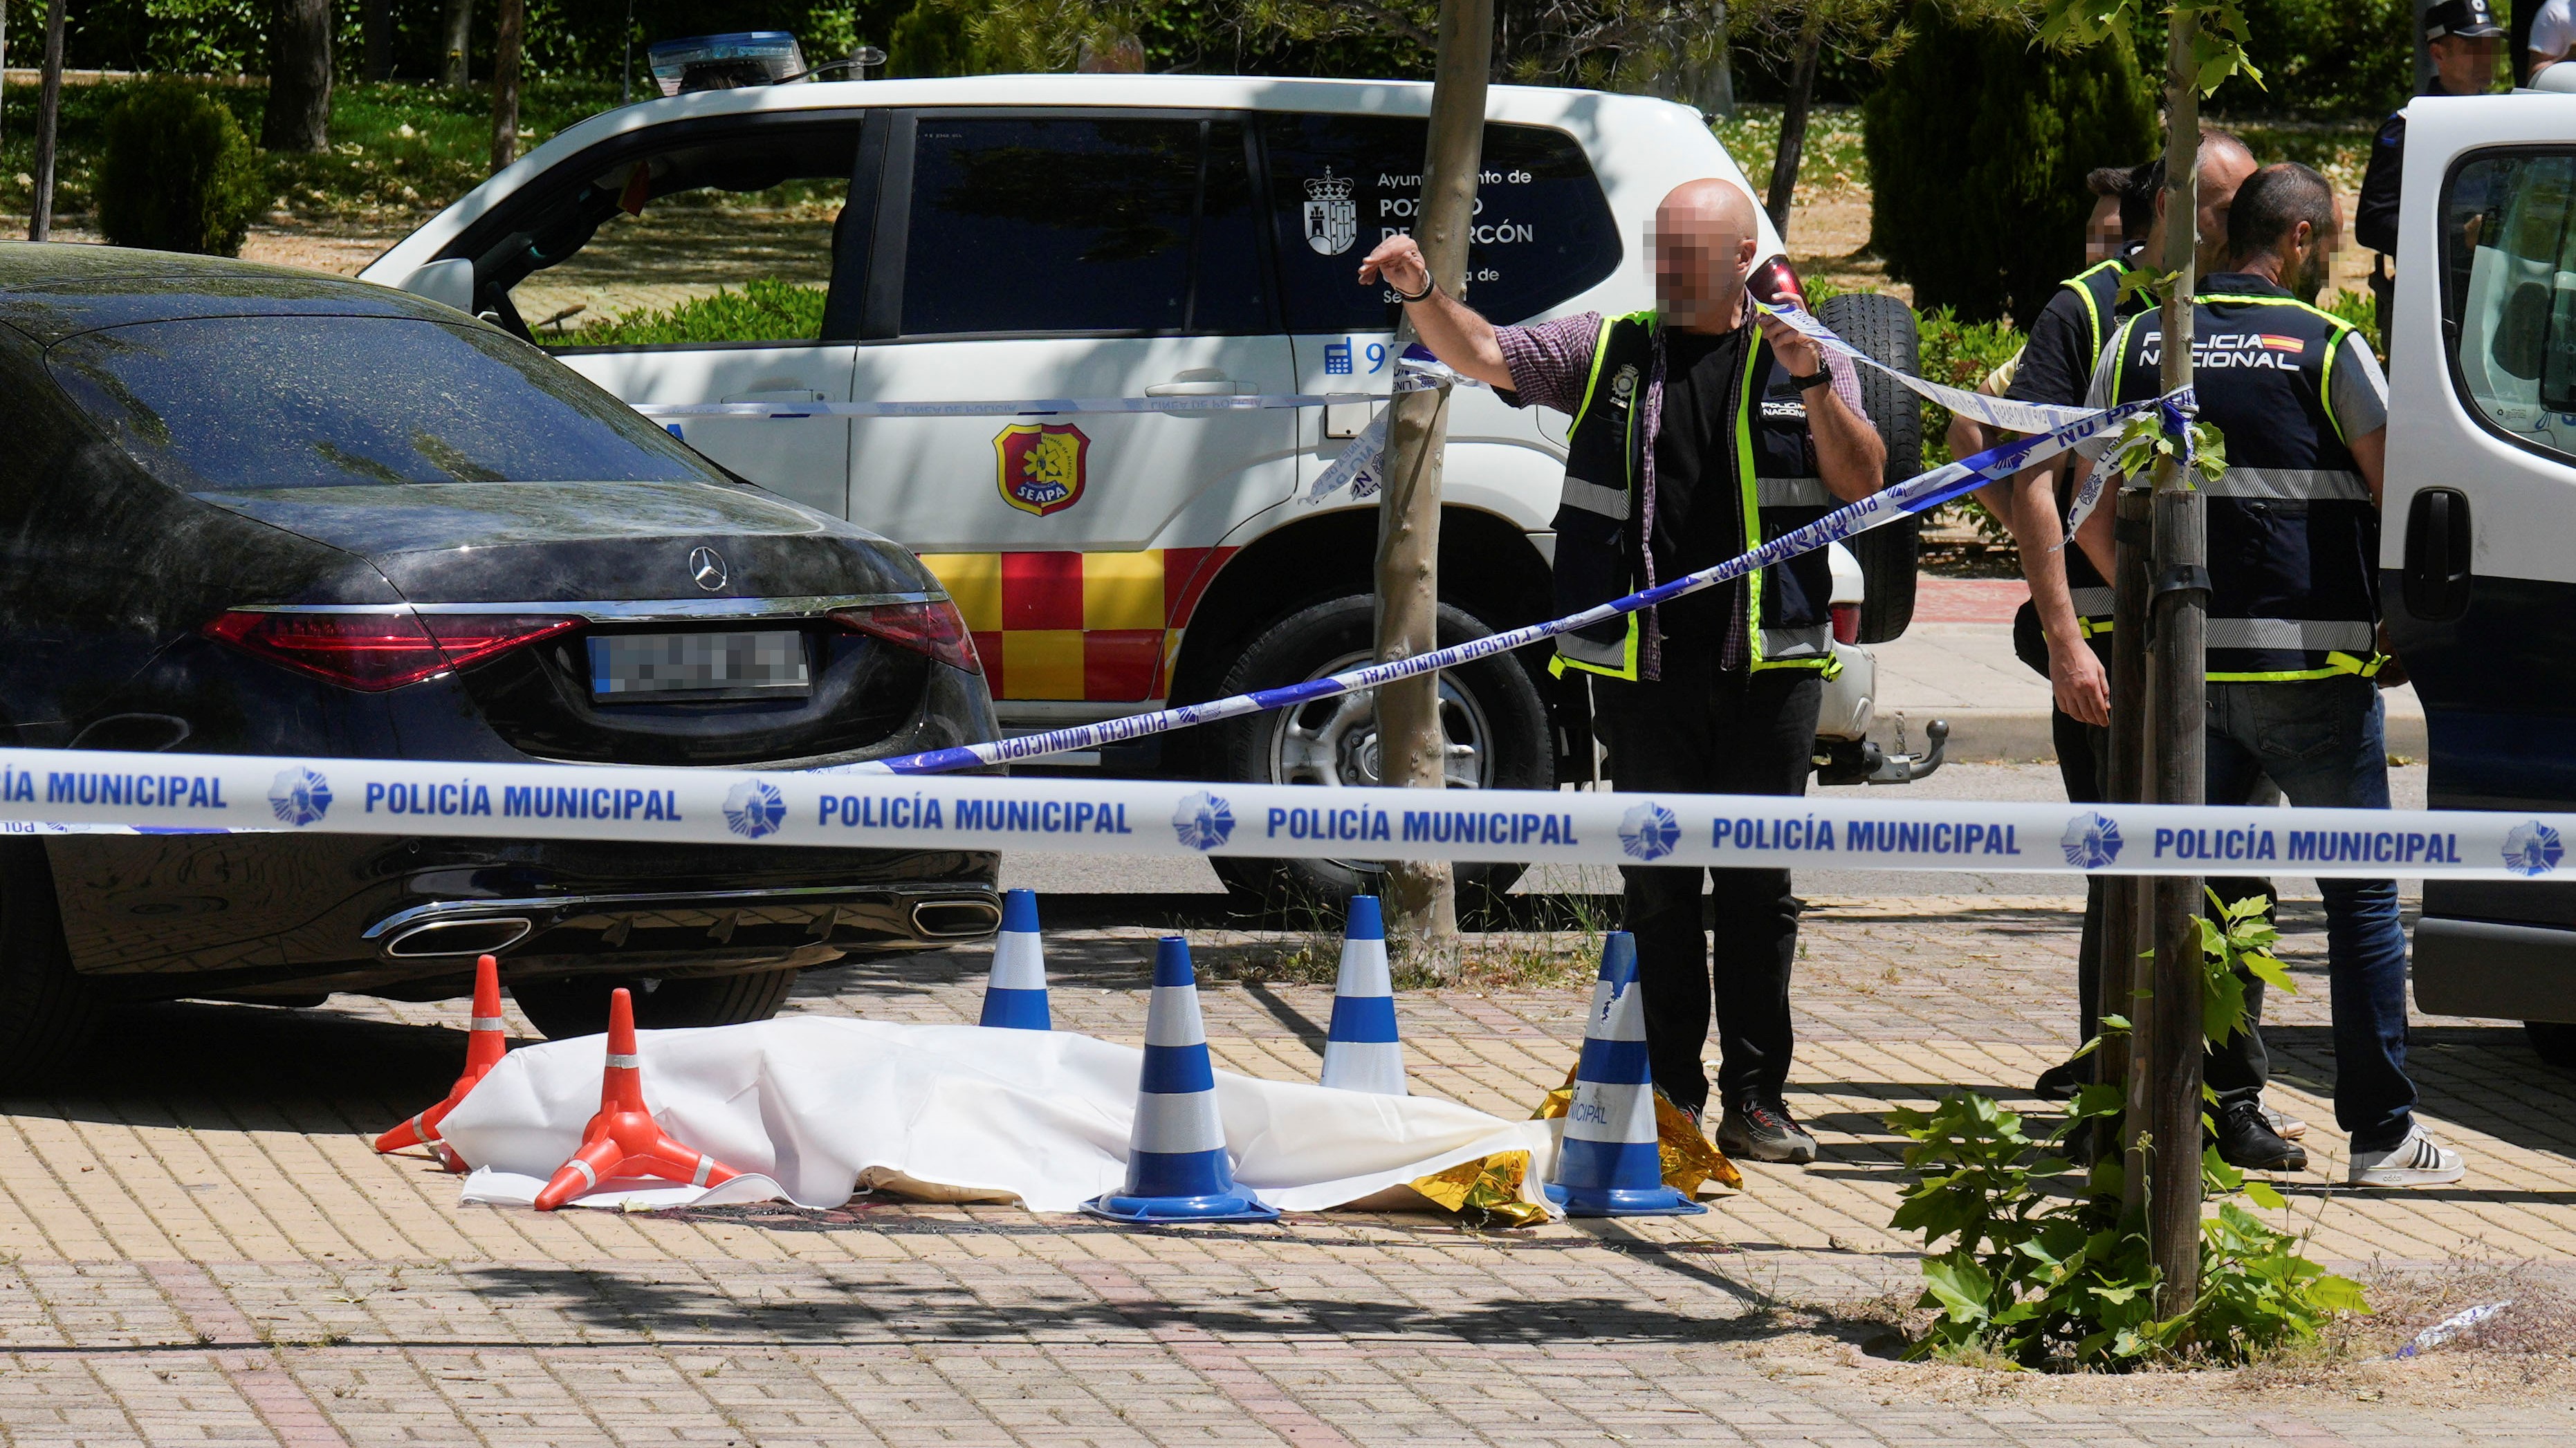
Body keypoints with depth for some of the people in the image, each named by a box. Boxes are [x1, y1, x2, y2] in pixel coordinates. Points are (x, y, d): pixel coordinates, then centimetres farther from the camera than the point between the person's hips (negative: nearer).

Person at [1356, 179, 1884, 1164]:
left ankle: (1755, 1099, 6)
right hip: (1643, 667, 1)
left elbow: (1863, 484, 1)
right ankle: (1670, 1100, 9)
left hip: (1771, 666, -1)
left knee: (1761, 886, 1)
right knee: (1658, 886, 4)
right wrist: (1421, 292, -17)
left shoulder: (1804, 358, 8)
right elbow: (1482, 354, 1)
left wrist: (1811, 384, -13)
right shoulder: (1606, 352, 9)